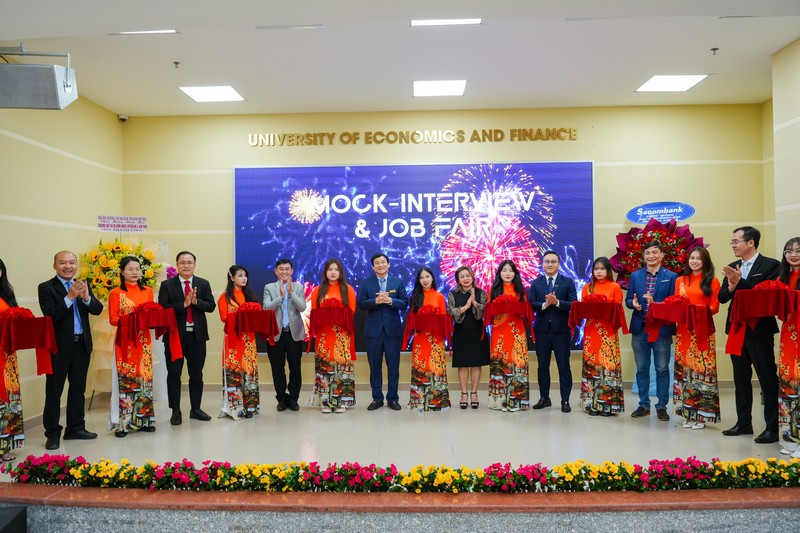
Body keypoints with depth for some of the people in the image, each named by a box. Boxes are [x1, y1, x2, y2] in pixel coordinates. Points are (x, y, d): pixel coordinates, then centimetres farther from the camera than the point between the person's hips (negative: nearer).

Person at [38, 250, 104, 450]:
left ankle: (75, 428, 25)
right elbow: (50, 315, -18)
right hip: (59, 347, -5)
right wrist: (70, 297, -26)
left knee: (78, 389, 13)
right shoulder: (46, 287, -6)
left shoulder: (83, 285, 8)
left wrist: (86, 297, -21)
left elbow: (97, 309, -2)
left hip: (82, 345, 5)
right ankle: (52, 433, 13)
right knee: (54, 391, 4)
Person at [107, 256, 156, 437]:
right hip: (125, 342, -3)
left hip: (143, 341, 3)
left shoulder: (148, 291, 9)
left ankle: (144, 419, 14)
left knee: (144, 378, 5)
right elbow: (112, 320, -2)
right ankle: (124, 422, 5)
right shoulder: (116, 293, 0)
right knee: (125, 380, -2)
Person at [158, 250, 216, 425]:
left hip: (197, 335, 2)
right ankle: (175, 411, 14)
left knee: (196, 375, 10)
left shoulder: (203, 284, 6)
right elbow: (163, 309, -11)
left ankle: (195, 409, 22)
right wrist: (184, 304, -20)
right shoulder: (167, 285, -1)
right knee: (174, 375, 4)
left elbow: (211, 306, -1)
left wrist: (196, 301, -17)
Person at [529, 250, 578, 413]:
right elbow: (530, 304, -3)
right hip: (542, 330, 2)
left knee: (564, 366, 2)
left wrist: (557, 302, -22)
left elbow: (573, 304, -8)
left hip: (561, 330, -2)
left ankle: (565, 400, 9)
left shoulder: (568, 282, 1)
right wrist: (544, 304, -20)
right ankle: (544, 398, 21)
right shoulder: (535, 283, 7)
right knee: (543, 366, 10)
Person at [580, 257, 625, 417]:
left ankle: (608, 404, 3)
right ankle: (592, 403, 8)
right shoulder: (587, 287, 12)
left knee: (608, 365, -4)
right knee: (591, 364, 2)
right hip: (591, 331, 3)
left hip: (608, 332, -3)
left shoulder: (615, 287, 3)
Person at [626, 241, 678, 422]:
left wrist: (656, 303, -21)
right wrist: (633, 304, -15)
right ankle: (644, 405, 21)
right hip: (640, 329, 3)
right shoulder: (635, 276, 8)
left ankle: (661, 406, 17)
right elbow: (628, 299, 7)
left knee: (662, 369, 5)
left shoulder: (671, 276, -1)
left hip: (662, 329, -3)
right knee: (641, 369, 10)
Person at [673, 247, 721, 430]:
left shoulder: (712, 281, 5)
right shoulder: (680, 281, 15)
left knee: (702, 368, -5)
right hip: (683, 330, 3)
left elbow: (715, 307, 0)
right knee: (684, 369, 3)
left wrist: (701, 311, -17)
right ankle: (688, 413, 11)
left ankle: (701, 414, 3)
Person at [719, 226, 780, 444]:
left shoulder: (770, 265, -7)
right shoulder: (732, 267, 10)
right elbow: (722, 297, 5)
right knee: (741, 379, 13)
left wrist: (740, 282, -24)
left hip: (759, 330, -6)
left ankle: (772, 427, 10)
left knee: (768, 379, 2)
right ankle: (743, 422, 24)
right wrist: (730, 287, -15)